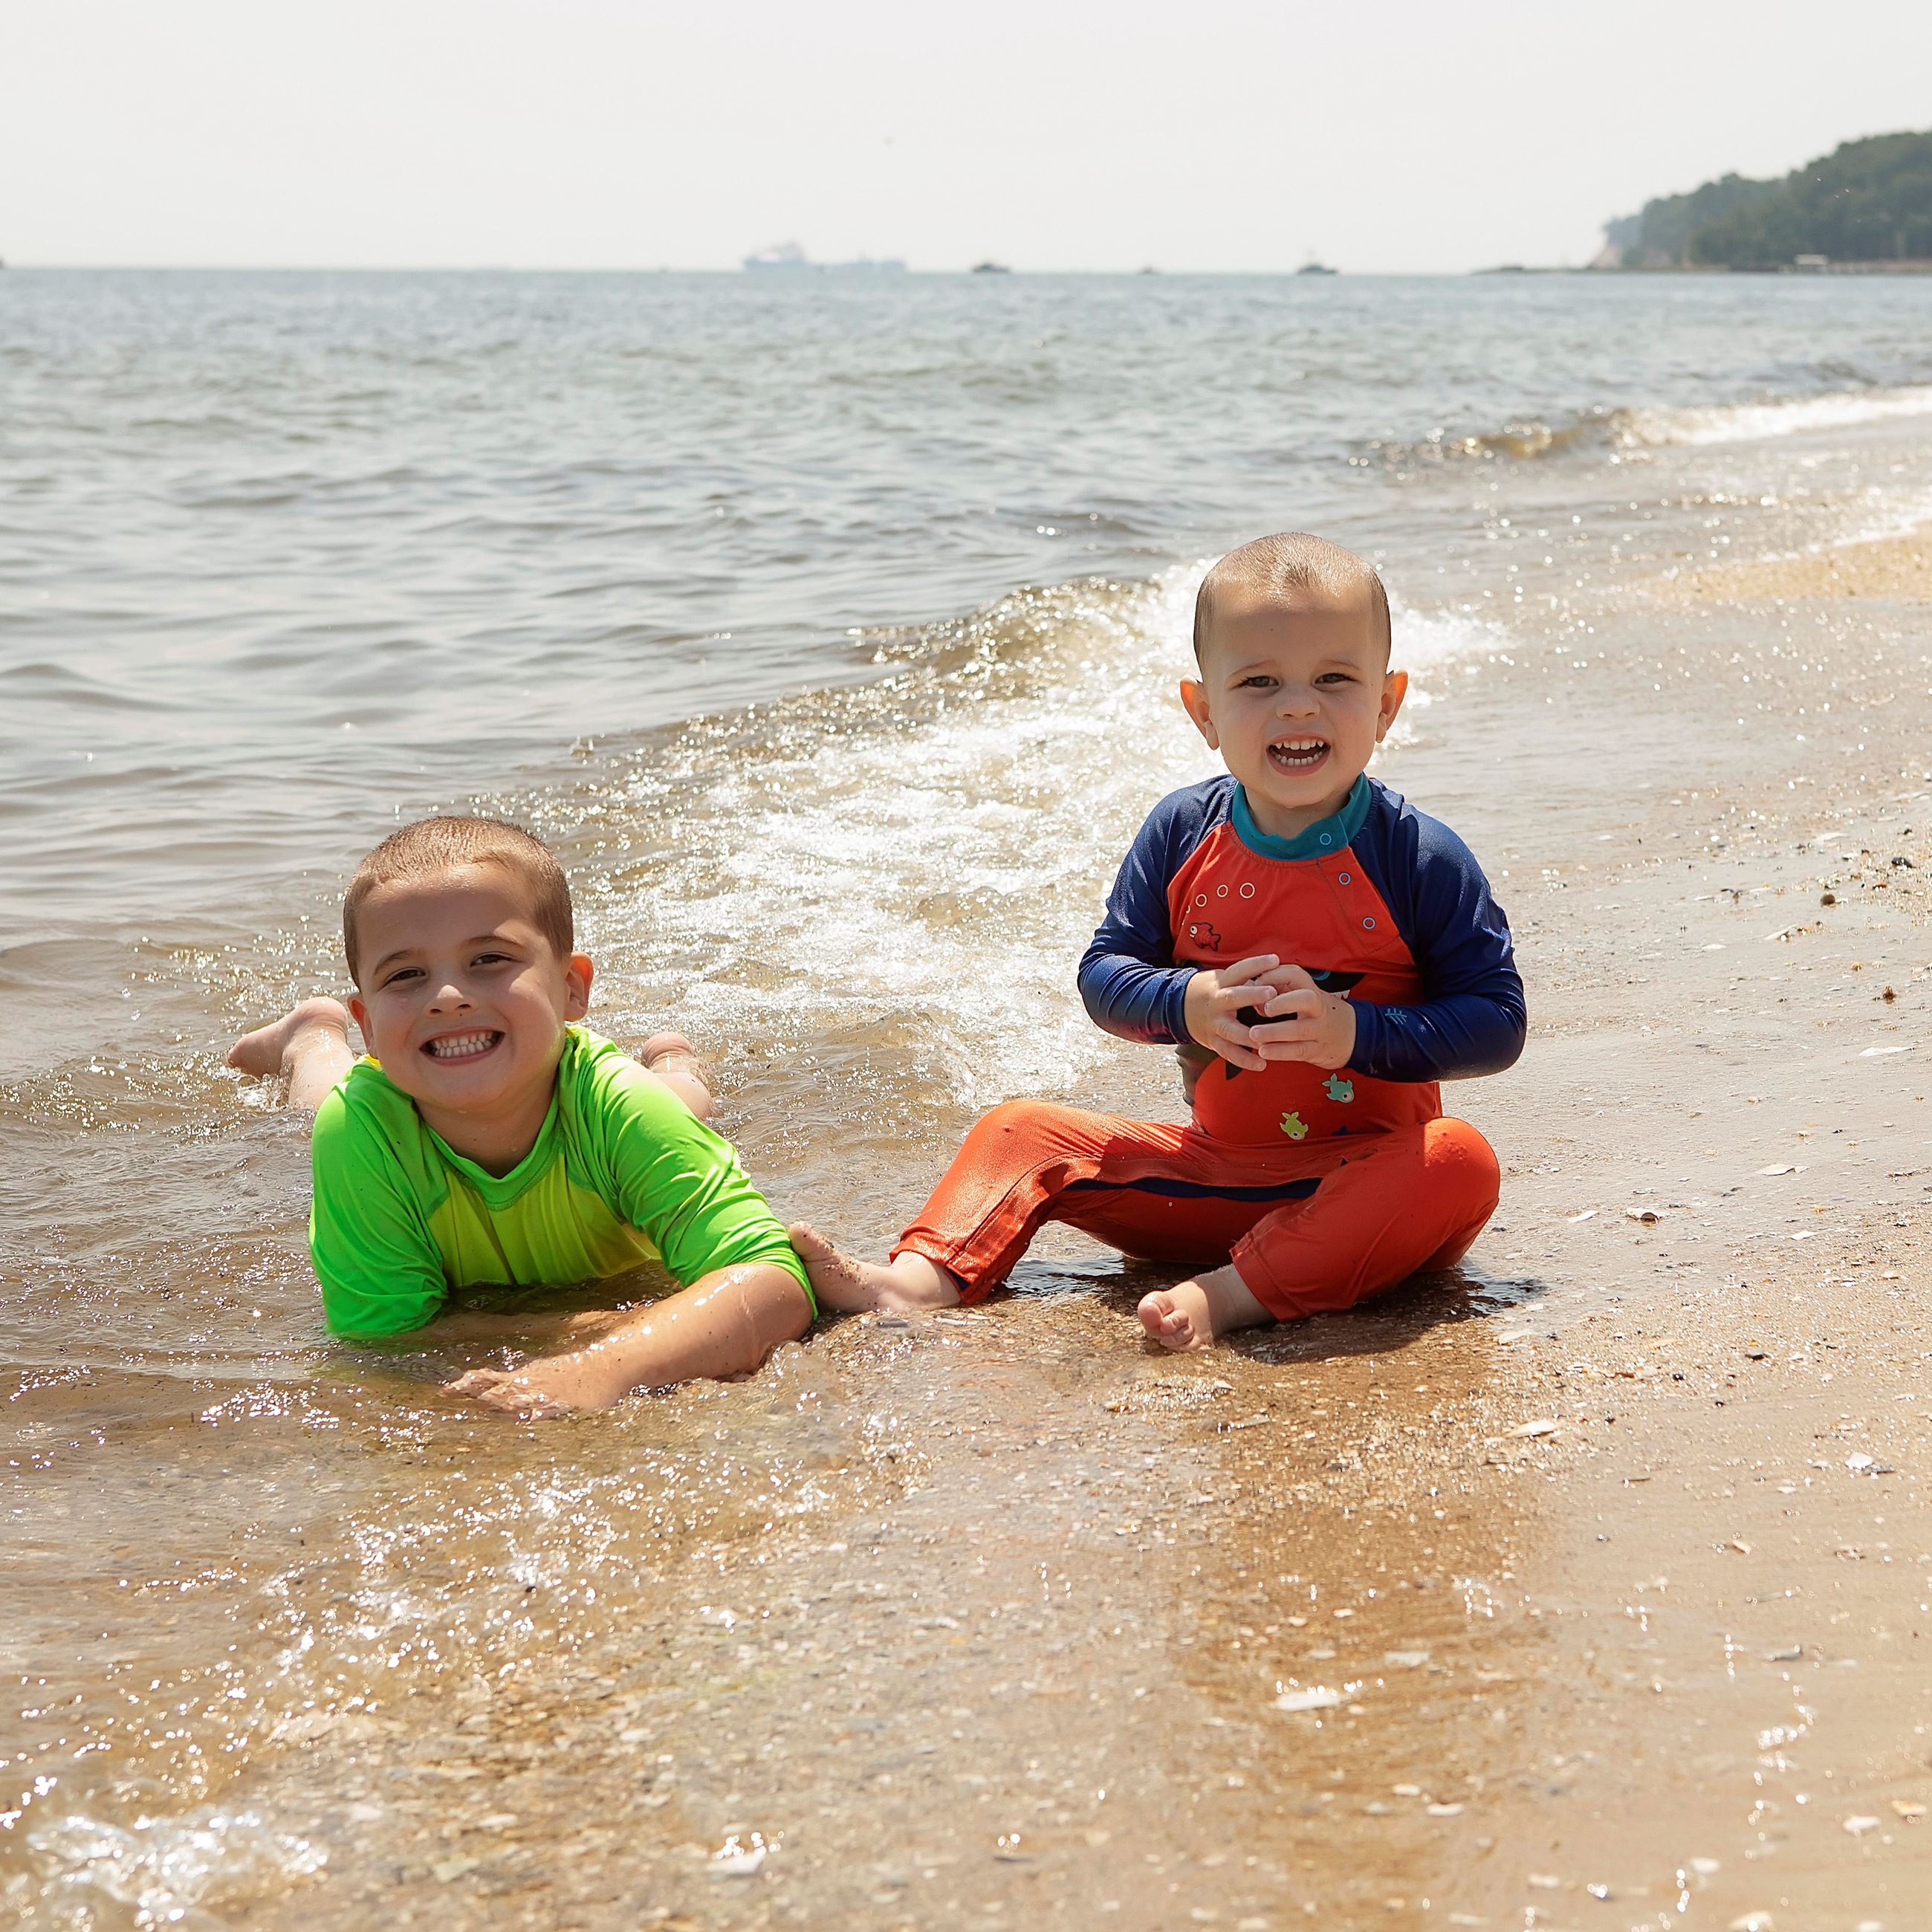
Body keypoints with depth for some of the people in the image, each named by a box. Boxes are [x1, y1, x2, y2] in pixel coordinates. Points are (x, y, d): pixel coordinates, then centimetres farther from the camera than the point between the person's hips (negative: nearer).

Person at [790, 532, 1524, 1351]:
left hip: (1366, 1177, -4)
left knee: (1459, 1162, -35)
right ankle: (922, 1276, -20)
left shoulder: (1418, 855, -11)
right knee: (1023, 1131, -1)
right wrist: (1187, 1004, -18)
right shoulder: (1182, 830, -1)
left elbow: (1497, 1020, -9)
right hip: (1215, 1167, 4)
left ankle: (1231, 1294, -41)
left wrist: (1360, 1034, -23)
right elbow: (1103, 974, 3)